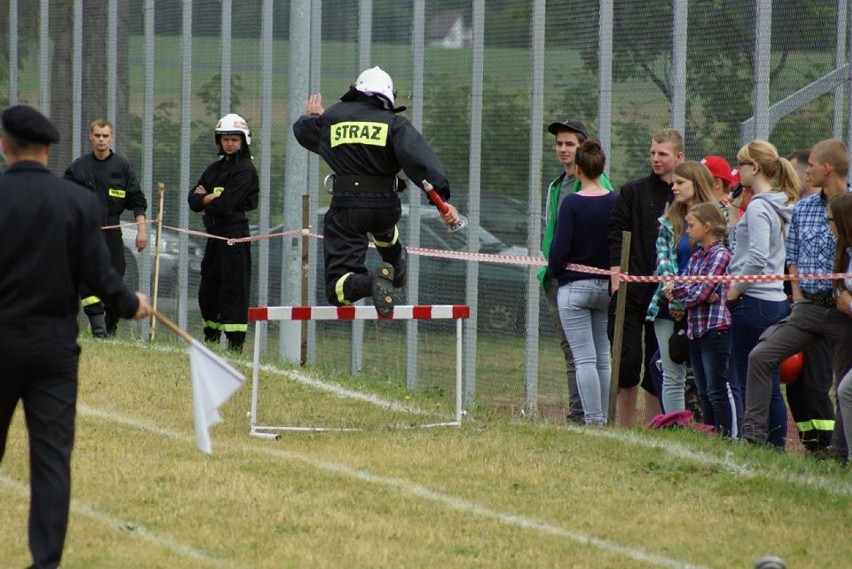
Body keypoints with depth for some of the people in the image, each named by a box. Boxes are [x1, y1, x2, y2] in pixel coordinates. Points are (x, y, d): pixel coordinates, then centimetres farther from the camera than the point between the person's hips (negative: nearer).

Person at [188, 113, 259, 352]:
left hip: (234, 234, -8)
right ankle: (211, 340, 24)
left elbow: (226, 204, -16)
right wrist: (212, 198, -11)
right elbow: (193, 199, 8)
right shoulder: (214, 168, 17)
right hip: (214, 233, 8)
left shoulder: (245, 170, -7)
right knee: (208, 290, 13)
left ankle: (236, 343, -10)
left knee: (233, 288, -9)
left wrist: (204, 198, 1)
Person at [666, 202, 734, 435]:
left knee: (717, 391, -8)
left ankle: (727, 437, -6)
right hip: (695, 330, 8)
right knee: (704, 392, 10)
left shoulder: (720, 255, -10)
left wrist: (678, 290, -1)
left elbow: (701, 292, -16)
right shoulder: (696, 257, 15)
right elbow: (676, 287, 7)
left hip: (715, 330, -8)